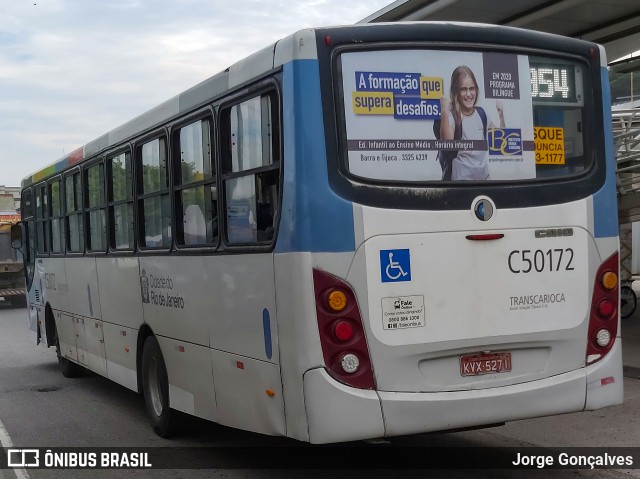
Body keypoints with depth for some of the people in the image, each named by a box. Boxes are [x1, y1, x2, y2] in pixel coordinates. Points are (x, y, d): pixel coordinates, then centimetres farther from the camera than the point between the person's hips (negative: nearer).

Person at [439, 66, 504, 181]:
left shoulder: (481, 113, 5)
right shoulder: (452, 115, -11)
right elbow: (447, 141, -29)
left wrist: (500, 115, -1)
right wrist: (444, 111, -35)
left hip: (484, 173, 5)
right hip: (462, 176, -5)